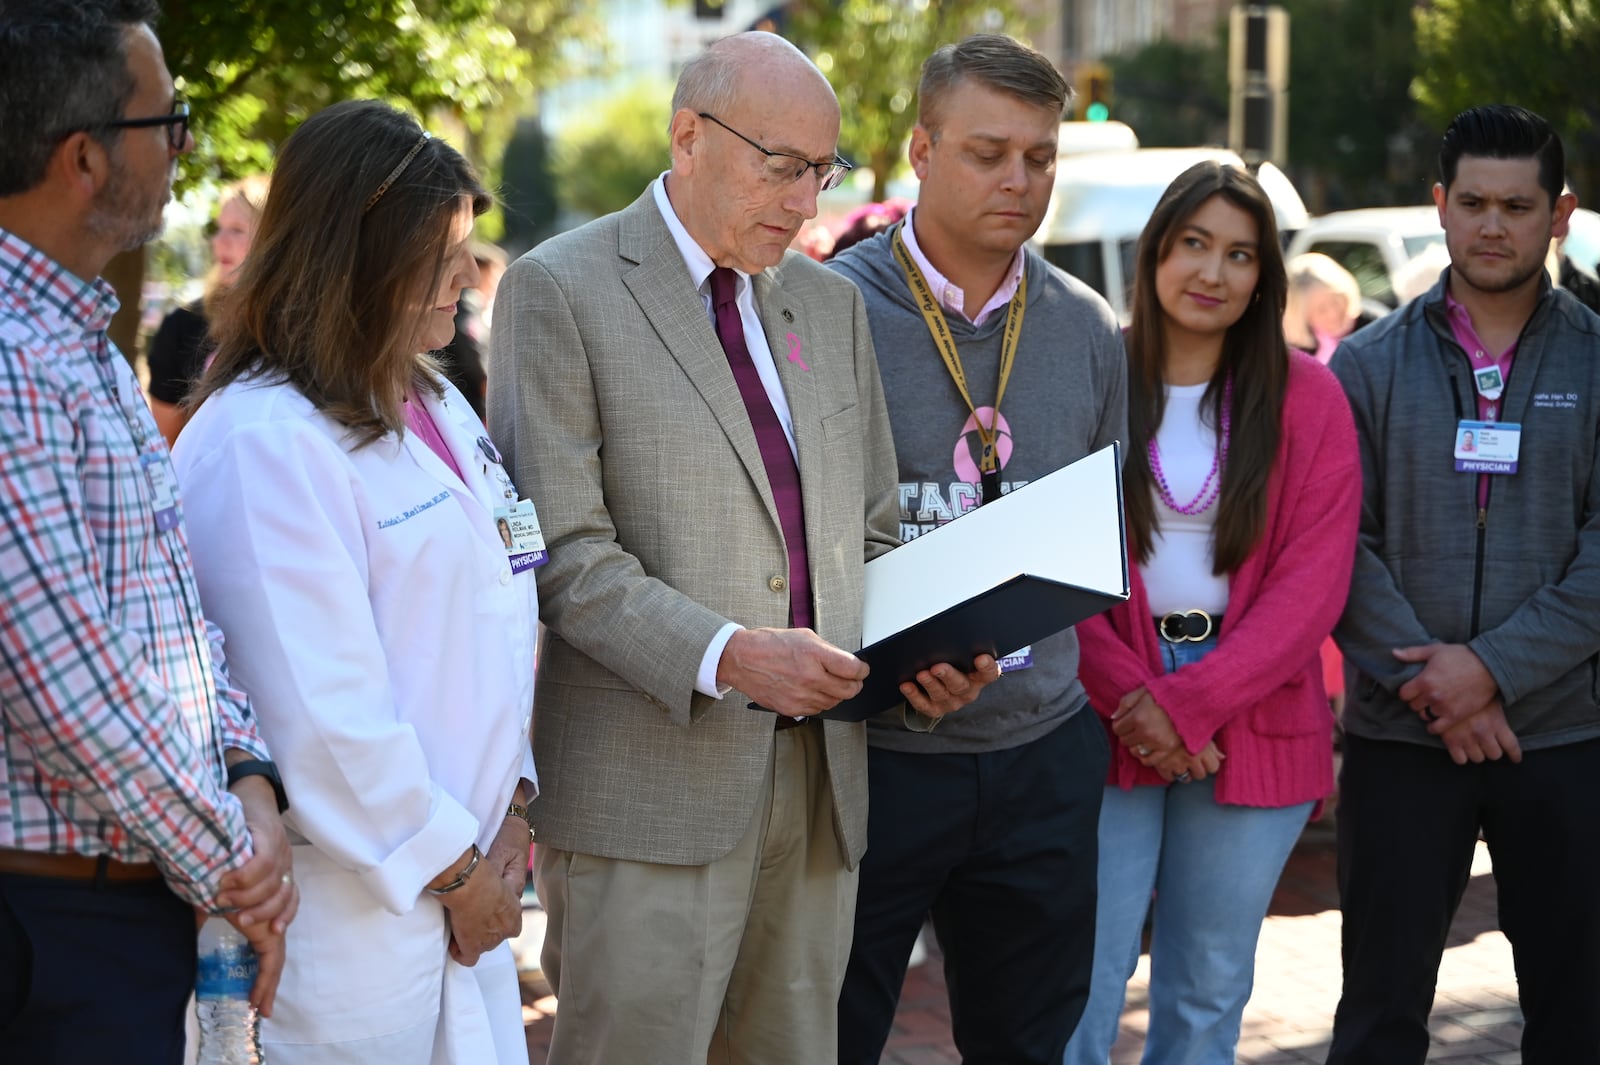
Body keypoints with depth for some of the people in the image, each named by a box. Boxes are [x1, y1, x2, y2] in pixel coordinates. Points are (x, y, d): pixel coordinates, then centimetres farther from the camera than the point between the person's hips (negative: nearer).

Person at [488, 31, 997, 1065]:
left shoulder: (831, 302, 17)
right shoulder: (560, 290, -4)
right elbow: (562, 550, -11)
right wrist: (724, 656, -23)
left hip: (822, 780, 6)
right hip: (651, 785, -6)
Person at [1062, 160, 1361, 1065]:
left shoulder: (1308, 398, 4)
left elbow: (1314, 582, -3)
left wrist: (1191, 703, -12)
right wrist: (1129, 695, -14)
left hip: (1254, 732, 1)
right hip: (1103, 722, -1)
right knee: (1083, 981, -6)